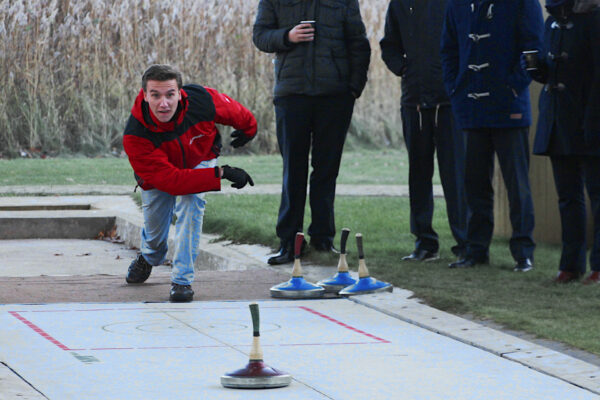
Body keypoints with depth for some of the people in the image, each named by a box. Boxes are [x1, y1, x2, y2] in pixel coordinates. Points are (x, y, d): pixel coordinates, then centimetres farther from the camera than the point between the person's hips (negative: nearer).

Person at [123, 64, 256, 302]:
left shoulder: (201, 100, -36)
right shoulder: (135, 136, -41)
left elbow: (235, 112, -11)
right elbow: (170, 180, -42)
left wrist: (248, 129, 11)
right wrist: (220, 174, -47)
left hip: (200, 160, 0)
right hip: (159, 172, 0)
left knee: (191, 203, -26)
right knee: (155, 224, 8)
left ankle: (182, 280, -18)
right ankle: (149, 257, 49)